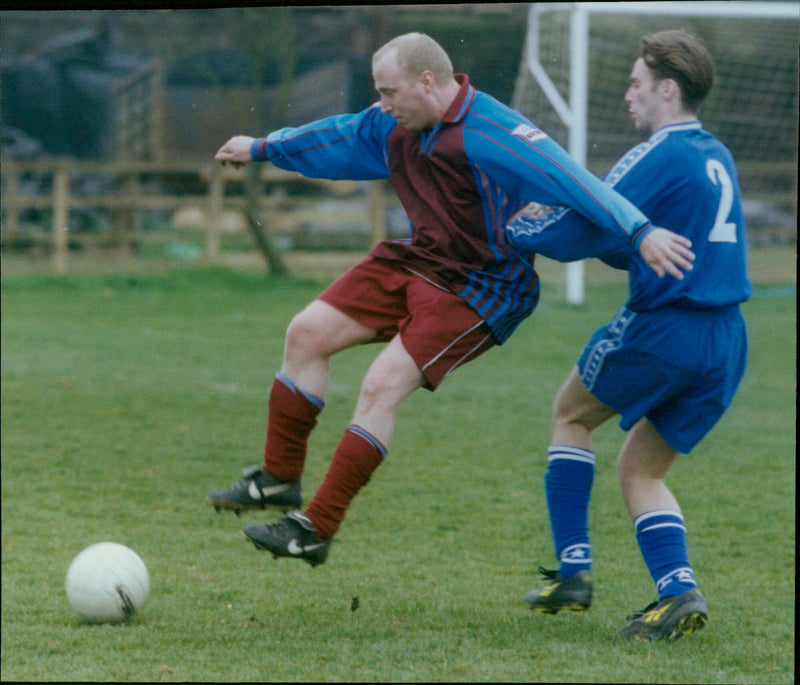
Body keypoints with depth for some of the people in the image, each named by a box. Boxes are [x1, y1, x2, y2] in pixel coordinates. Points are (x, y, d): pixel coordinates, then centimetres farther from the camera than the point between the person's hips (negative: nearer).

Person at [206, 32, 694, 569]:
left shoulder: (489, 135, -27)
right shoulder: (398, 126, 1)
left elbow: (569, 180, -36)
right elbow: (342, 137, 21)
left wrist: (640, 231, -49)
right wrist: (262, 149, 35)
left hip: (477, 292, -9)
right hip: (416, 262, 9)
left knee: (381, 388, -18)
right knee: (307, 333, 4)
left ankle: (316, 530, -11)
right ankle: (280, 480, 17)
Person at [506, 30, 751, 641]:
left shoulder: (661, 158, -11)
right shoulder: (717, 158, 16)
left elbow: (577, 234, -11)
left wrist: (513, 230, 7)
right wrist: (559, 222, 20)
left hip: (664, 327, -7)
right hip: (727, 340, 7)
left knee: (572, 414, 17)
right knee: (641, 471, 16)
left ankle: (574, 570, 10)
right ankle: (678, 590, -6)